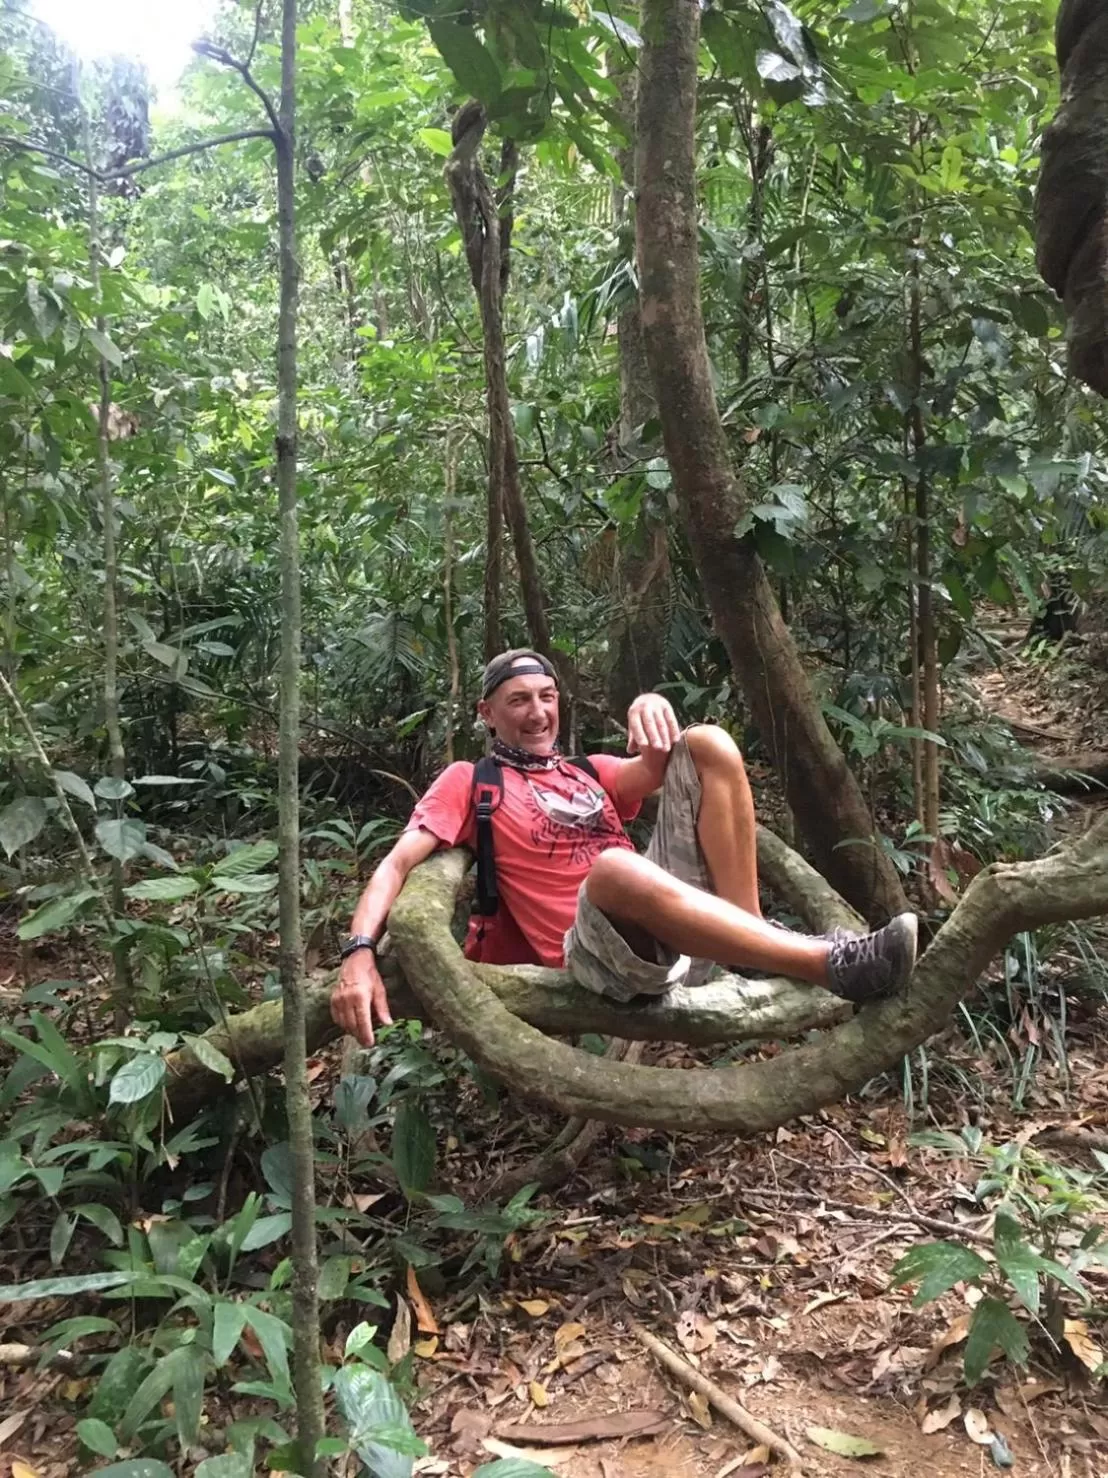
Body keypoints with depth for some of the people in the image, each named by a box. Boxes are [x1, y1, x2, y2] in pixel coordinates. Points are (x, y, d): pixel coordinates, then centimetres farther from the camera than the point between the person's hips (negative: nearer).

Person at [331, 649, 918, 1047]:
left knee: (708, 744, -6)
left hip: (685, 932, 5)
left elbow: (656, 768, 5)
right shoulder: (468, 781, 13)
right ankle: (830, 964, -36)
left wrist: (652, 708, -17)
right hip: (598, 955, -5)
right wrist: (360, 952, -19)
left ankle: (755, 942, -14)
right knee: (612, 866, -41)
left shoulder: (591, 773, 25)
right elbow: (397, 864, -1)